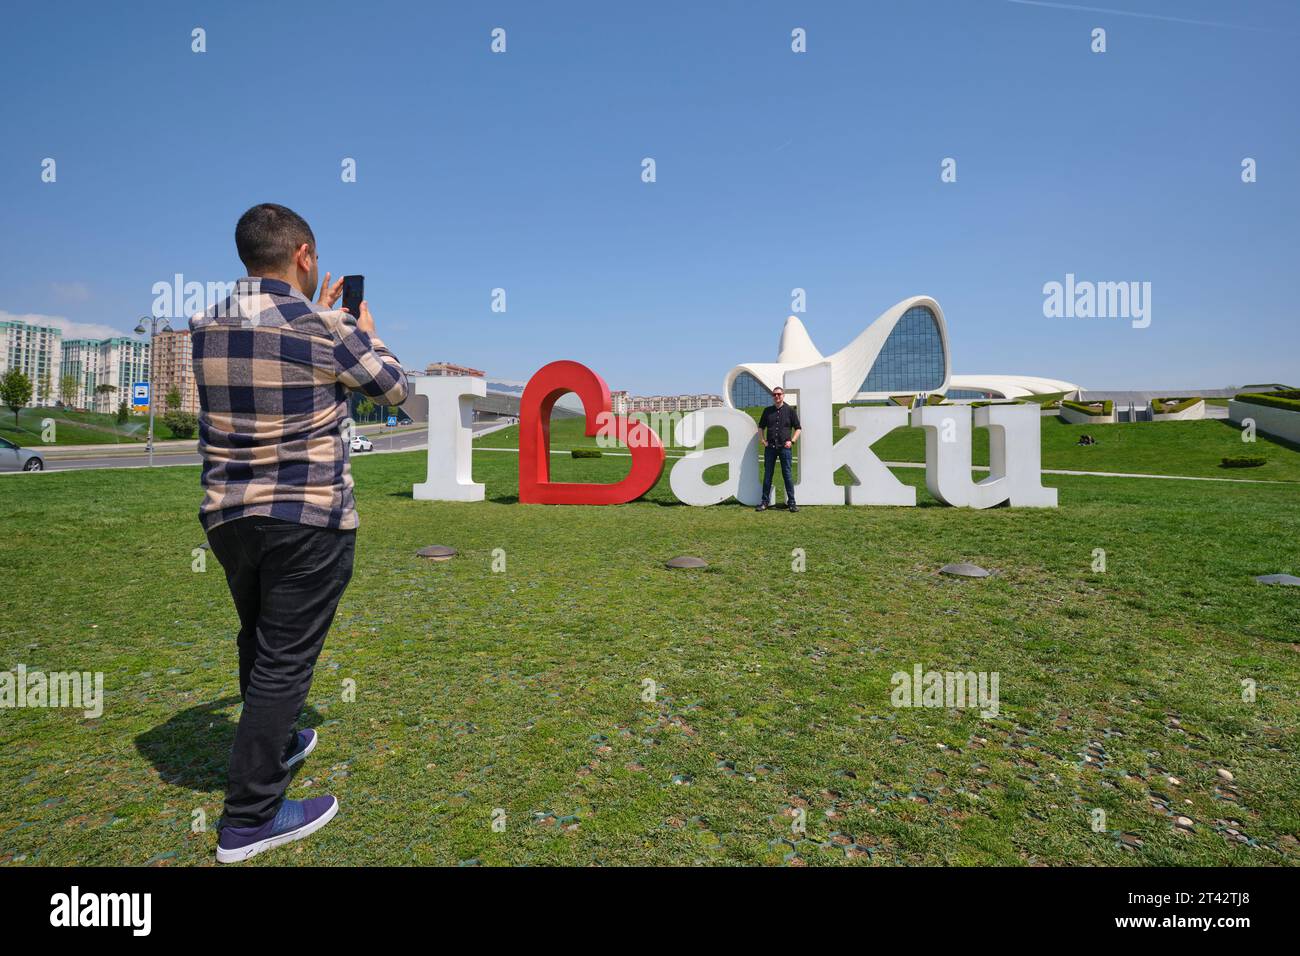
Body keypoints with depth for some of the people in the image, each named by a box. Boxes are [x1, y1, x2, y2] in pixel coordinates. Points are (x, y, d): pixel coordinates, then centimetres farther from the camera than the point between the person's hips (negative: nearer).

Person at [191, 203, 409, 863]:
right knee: (286, 658, 3)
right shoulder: (328, 331, -14)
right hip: (309, 520, -6)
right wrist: (364, 333, 17)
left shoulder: (205, 327, 3)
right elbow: (394, 389, 1)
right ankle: (250, 816, 13)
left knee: (258, 643, 23)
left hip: (228, 515, 7)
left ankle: (276, 746, 45)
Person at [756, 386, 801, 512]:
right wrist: (763, 440, 6)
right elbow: (761, 427, 19)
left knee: (787, 475, 0)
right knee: (767, 475, 5)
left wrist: (792, 441, -5)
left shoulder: (790, 410, 4)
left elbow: (797, 428, 8)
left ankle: (791, 502, 5)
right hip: (770, 447, 2)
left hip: (784, 447, -2)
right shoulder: (767, 411, 10)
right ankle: (764, 502, 11)